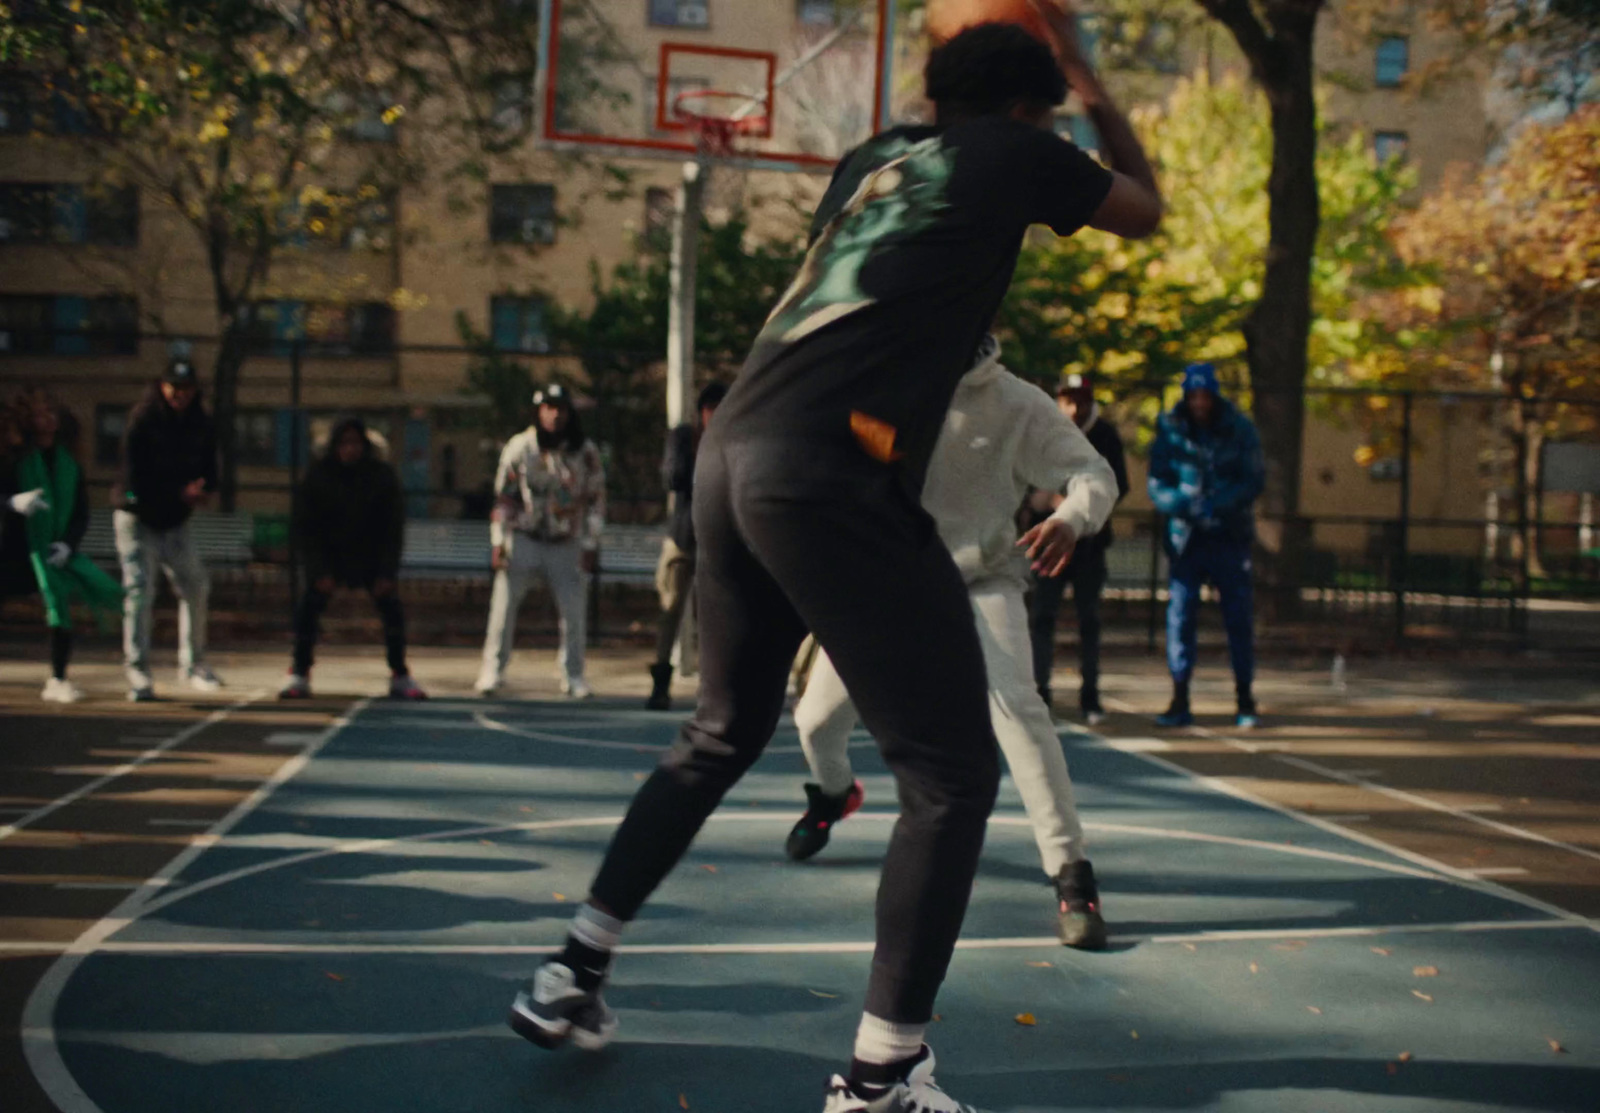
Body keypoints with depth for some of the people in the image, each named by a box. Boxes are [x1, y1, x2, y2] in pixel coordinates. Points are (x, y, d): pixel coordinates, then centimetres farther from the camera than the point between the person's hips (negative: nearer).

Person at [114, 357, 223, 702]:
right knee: (139, 591, -11)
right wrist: (181, 493, -21)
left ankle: (192, 664, 22)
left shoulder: (202, 424, 1)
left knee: (196, 586, 7)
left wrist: (199, 492, -18)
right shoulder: (143, 418, -16)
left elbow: (208, 473, 5)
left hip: (175, 521, 6)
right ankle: (137, 674, -8)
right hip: (137, 518, -6)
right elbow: (135, 479, -20)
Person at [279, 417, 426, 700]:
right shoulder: (318, 476, -11)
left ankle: (400, 678, 2)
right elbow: (306, 528, -8)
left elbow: (393, 528, -6)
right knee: (309, 607, -16)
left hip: (370, 558, 0)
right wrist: (319, 572, -17)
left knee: (392, 608, -10)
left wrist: (387, 573, -14)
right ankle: (299, 677, -6)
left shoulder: (383, 476, -10)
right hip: (328, 556, 0)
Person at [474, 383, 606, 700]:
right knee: (503, 606, -4)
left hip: (566, 544, 1)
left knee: (574, 611, -2)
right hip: (523, 540, -1)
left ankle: (572, 675, 11)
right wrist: (498, 542, -4)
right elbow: (504, 497, 1)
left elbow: (595, 498, 3)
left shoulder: (585, 451, 0)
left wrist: (590, 544, -1)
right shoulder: (518, 448, -2)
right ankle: (492, 670, 6)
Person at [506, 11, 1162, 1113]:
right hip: (832, 478, -8)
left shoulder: (874, 155, 23)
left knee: (723, 737, 24)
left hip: (734, 453, 8)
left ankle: (572, 976, 30)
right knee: (953, 770, 2)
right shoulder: (1015, 154, 7)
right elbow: (1147, 208, 24)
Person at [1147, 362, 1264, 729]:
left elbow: (1254, 480, -4)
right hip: (1186, 536, 0)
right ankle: (1180, 702, 3)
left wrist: (1217, 504, -20)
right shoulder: (1169, 431, 1)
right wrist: (1185, 504, -22)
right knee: (1179, 614, -5)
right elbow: (1157, 486, -1)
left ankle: (1245, 700, 12)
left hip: (1230, 536, 0)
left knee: (1239, 616, 2)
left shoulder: (1239, 429, 0)